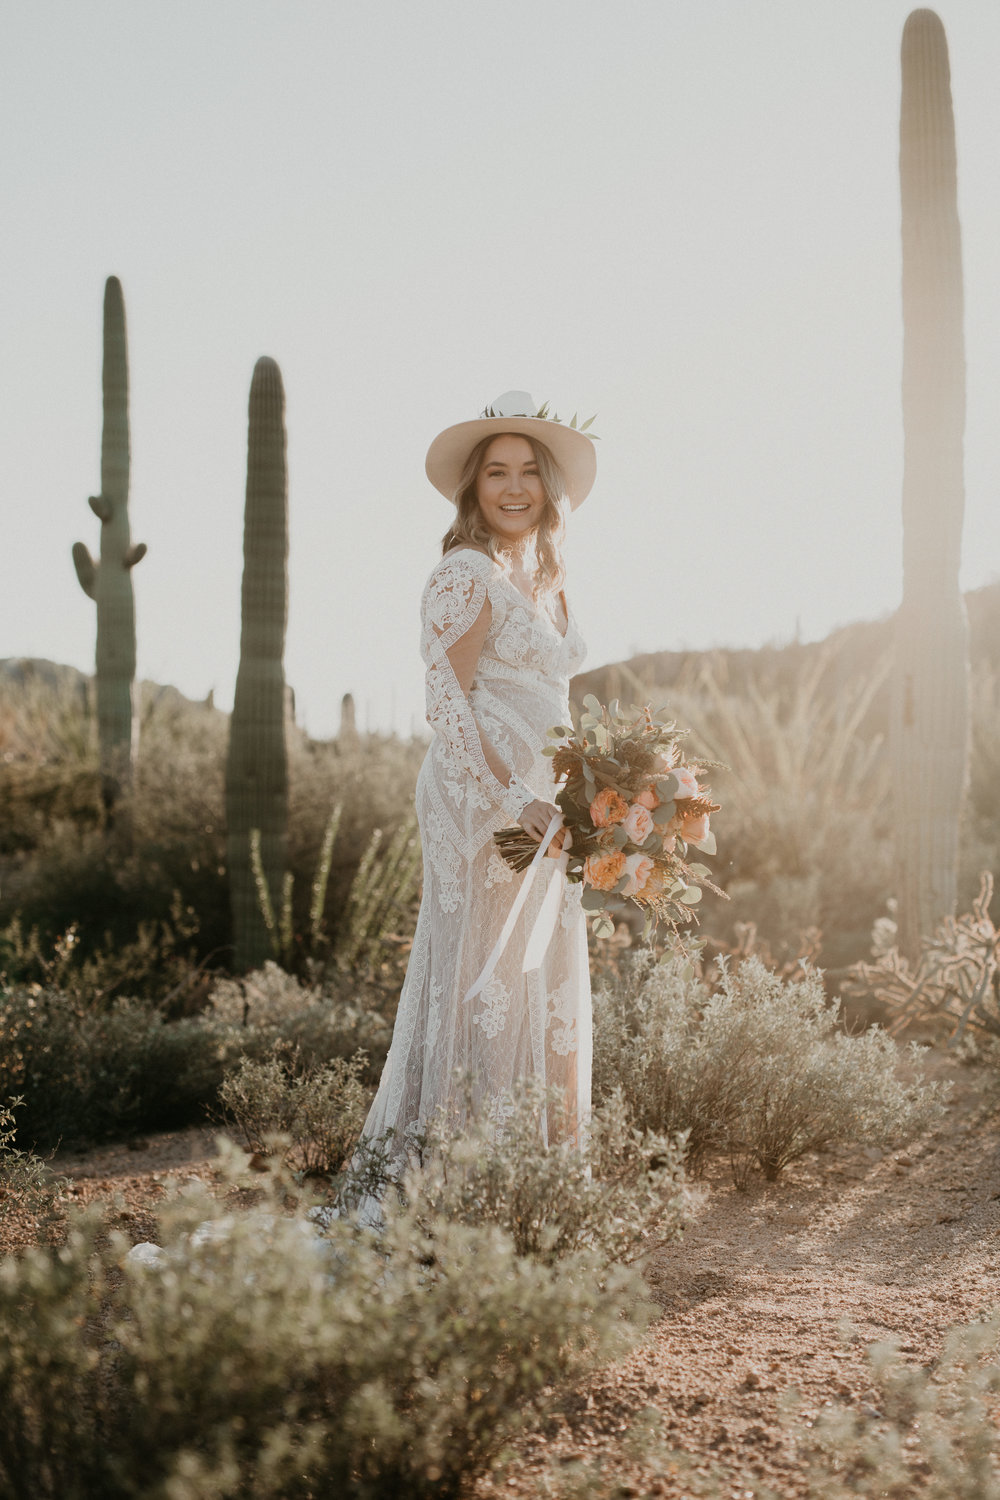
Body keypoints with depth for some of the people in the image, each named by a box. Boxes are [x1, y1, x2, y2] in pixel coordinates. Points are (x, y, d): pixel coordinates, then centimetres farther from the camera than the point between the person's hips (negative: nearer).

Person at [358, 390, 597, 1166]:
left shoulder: (544, 578, 16)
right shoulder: (466, 576, -10)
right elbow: (448, 703, -15)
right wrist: (516, 799, -22)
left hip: (536, 804, 9)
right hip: (479, 801, -9)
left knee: (544, 979, 11)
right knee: (487, 976, -6)